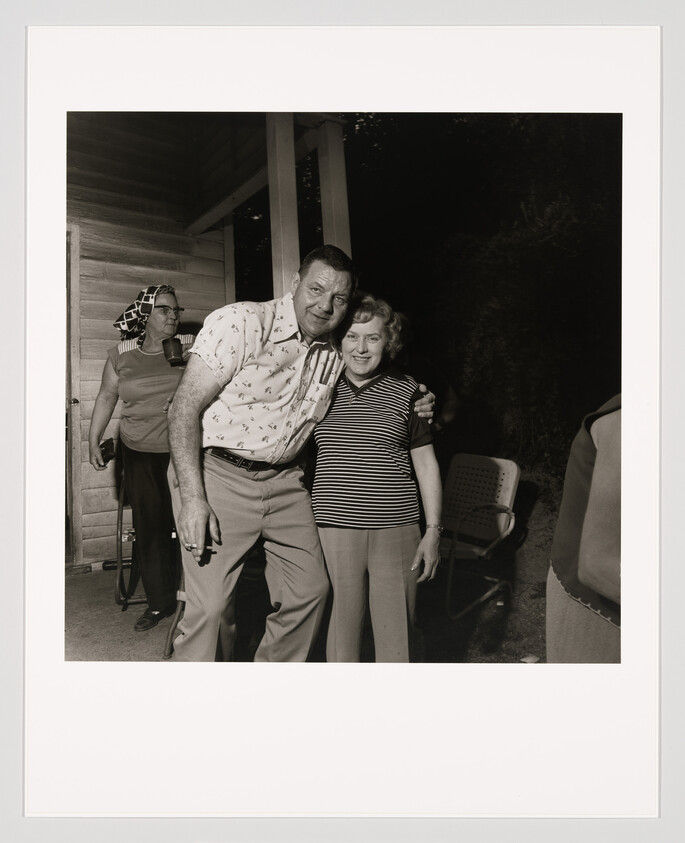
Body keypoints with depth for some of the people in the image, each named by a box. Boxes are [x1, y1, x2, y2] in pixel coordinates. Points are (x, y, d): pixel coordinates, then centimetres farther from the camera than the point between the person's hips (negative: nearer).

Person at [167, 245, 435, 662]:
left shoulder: (334, 356, 7)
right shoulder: (241, 322, -12)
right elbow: (186, 408, -14)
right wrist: (193, 498, -21)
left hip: (284, 479, 6)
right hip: (217, 471, -6)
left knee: (310, 590, 8)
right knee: (211, 606, -10)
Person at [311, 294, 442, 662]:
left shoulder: (407, 391, 2)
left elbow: (426, 464, 7)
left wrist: (433, 530, 3)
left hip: (396, 529, 0)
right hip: (333, 528, 1)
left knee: (396, 627, 9)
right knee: (341, 623, 10)